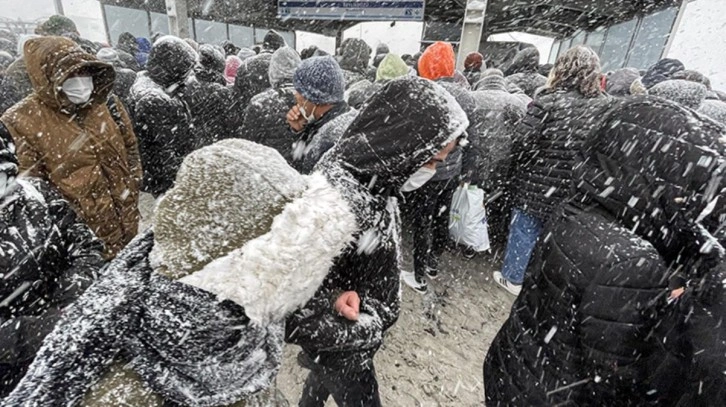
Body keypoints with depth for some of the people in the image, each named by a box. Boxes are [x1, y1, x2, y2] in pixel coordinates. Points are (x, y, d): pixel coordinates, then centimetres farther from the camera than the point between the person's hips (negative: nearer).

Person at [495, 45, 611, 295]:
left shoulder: (547, 102, -16)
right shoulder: (604, 107, -1)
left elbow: (521, 146, -20)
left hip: (537, 186, -4)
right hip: (575, 191, 4)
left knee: (524, 233, 13)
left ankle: (513, 279, 29)